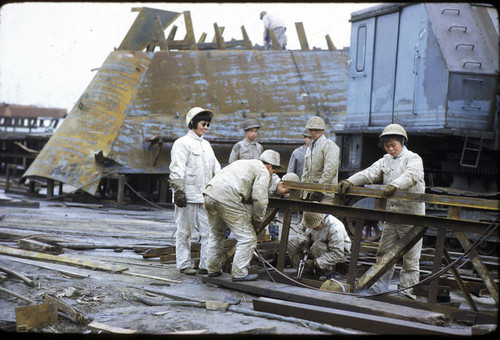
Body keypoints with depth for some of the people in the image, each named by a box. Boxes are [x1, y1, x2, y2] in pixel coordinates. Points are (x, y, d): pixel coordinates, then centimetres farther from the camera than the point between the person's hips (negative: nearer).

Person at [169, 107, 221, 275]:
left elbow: (216, 169, 23)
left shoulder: (206, 145, 19)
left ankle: (206, 265, 6)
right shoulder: (182, 143, -4)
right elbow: (177, 170, -11)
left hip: (205, 196, 7)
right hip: (188, 196, -7)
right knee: (184, 231, 2)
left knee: (208, 230, 2)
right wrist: (179, 191, -18)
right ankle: (184, 264, 10)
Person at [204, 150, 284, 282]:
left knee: (216, 234, 27)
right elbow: (260, 200, -4)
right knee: (247, 238, 0)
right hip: (227, 197, -9)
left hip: (209, 193, 9)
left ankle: (213, 269, 34)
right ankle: (239, 273, 1)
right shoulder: (263, 171, 7)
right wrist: (256, 221, 8)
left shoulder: (243, 163, 33)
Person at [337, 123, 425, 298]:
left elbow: (411, 176, -24)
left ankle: (408, 293, 5)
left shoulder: (413, 159, -4)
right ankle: (377, 290, 15)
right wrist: (349, 182, -14)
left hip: (411, 214, -6)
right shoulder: (385, 160, 15)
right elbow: (370, 173, 3)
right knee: (384, 254, 9)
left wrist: (395, 186, -42)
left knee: (410, 258, -1)